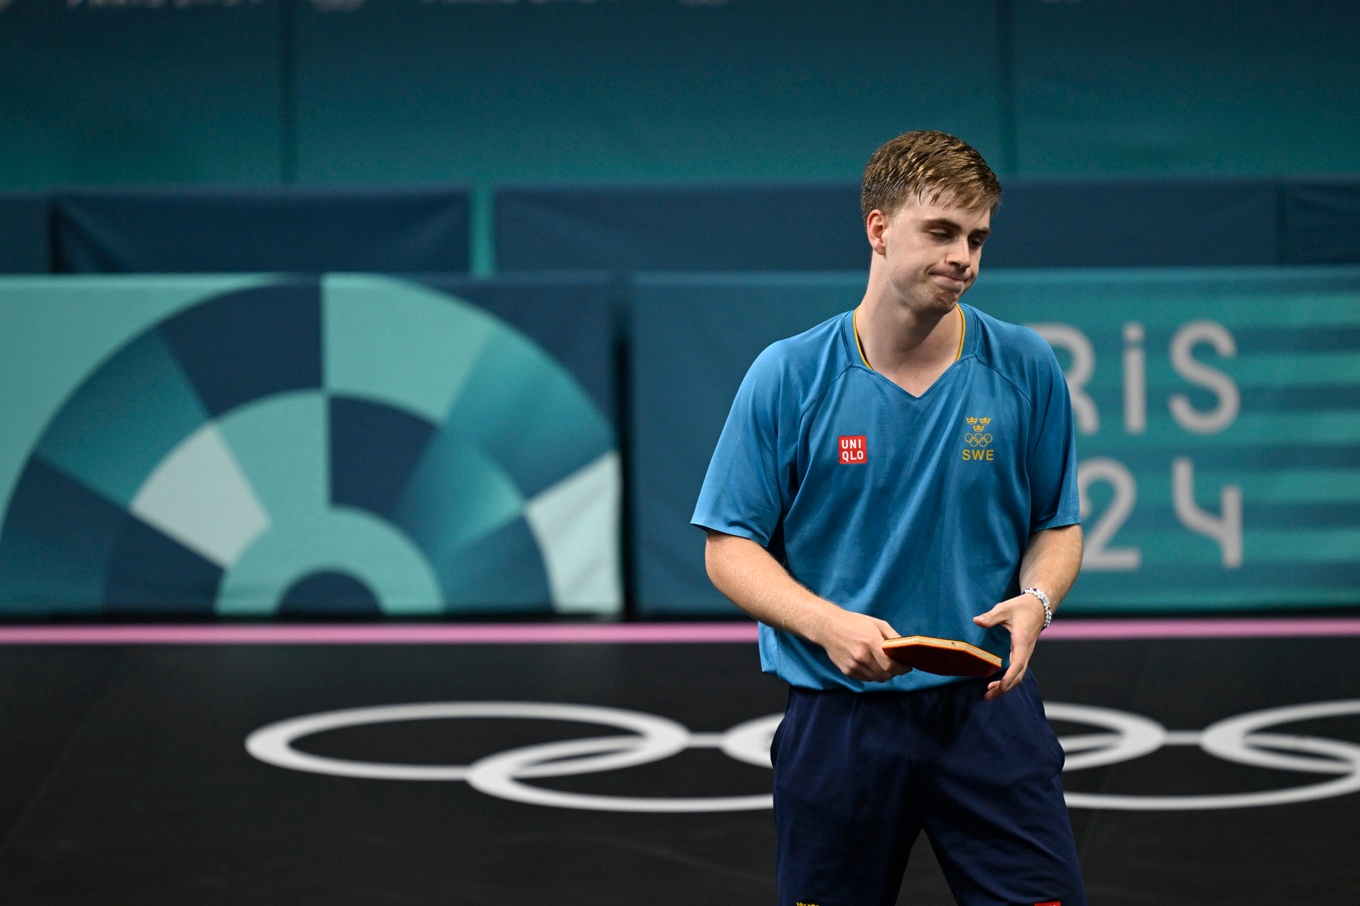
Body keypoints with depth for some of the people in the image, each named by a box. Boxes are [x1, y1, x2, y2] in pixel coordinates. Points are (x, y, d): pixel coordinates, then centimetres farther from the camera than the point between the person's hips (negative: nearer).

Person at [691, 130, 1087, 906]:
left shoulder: (1025, 368, 0)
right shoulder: (788, 377, -4)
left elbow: (1059, 523, 10)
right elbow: (730, 548, -2)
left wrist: (1036, 599, -13)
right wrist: (827, 623, -19)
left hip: (988, 705, 1)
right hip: (838, 717, -1)